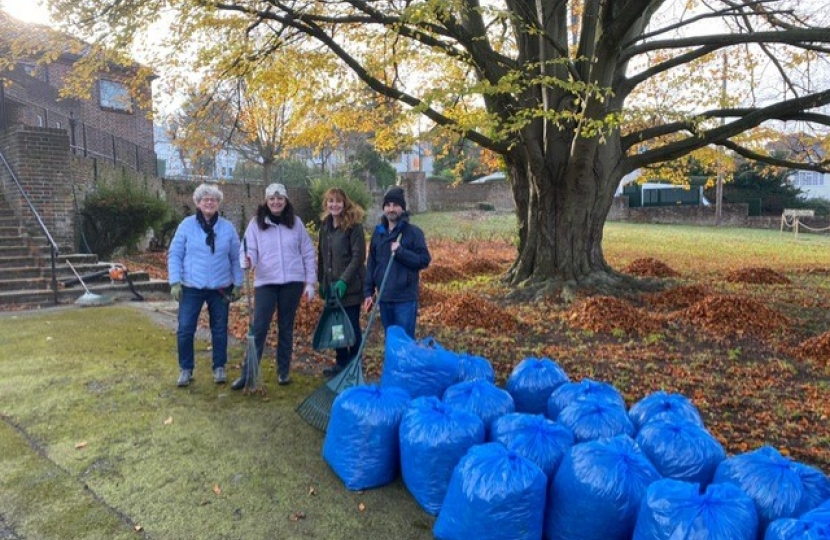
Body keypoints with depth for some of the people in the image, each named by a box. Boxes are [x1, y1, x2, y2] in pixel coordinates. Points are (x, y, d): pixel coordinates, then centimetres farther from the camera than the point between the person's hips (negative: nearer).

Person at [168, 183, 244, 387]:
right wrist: (175, 282, -9)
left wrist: (238, 284, 3)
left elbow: (236, 258, 6)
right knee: (185, 329, 0)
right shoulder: (187, 225, -3)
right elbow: (174, 255, -1)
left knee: (220, 330, 9)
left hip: (220, 288, 1)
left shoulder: (228, 227, 1)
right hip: (191, 287, -1)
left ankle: (219, 368, 23)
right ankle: (186, 369, 17)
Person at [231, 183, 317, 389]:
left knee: (286, 327, 10)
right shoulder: (256, 223, 1)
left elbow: (308, 254, 6)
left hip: (292, 282, 1)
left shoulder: (296, 223, 4)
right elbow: (248, 249, -5)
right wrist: (247, 261, -29)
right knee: (259, 328, -3)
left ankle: (283, 371, 21)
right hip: (265, 282, -1)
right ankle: (248, 373, 5)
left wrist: (310, 282, 2)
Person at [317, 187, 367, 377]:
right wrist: (322, 281, 13)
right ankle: (341, 362, 26)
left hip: (349, 286, -6)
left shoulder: (354, 225, -10)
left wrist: (344, 280, -21)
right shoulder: (325, 225, 10)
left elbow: (359, 256, -16)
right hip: (331, 285, 6)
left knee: (351, 326, 3)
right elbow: (322, 255, 16)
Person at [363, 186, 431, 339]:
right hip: (384, 298, 5)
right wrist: (368, 292, 7)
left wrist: (400, 251, -18)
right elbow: (371, 264, 11)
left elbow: (424, 260, -10)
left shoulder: (413, 232, -5)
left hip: (406, 299, -5)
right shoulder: (378, 232, 9)